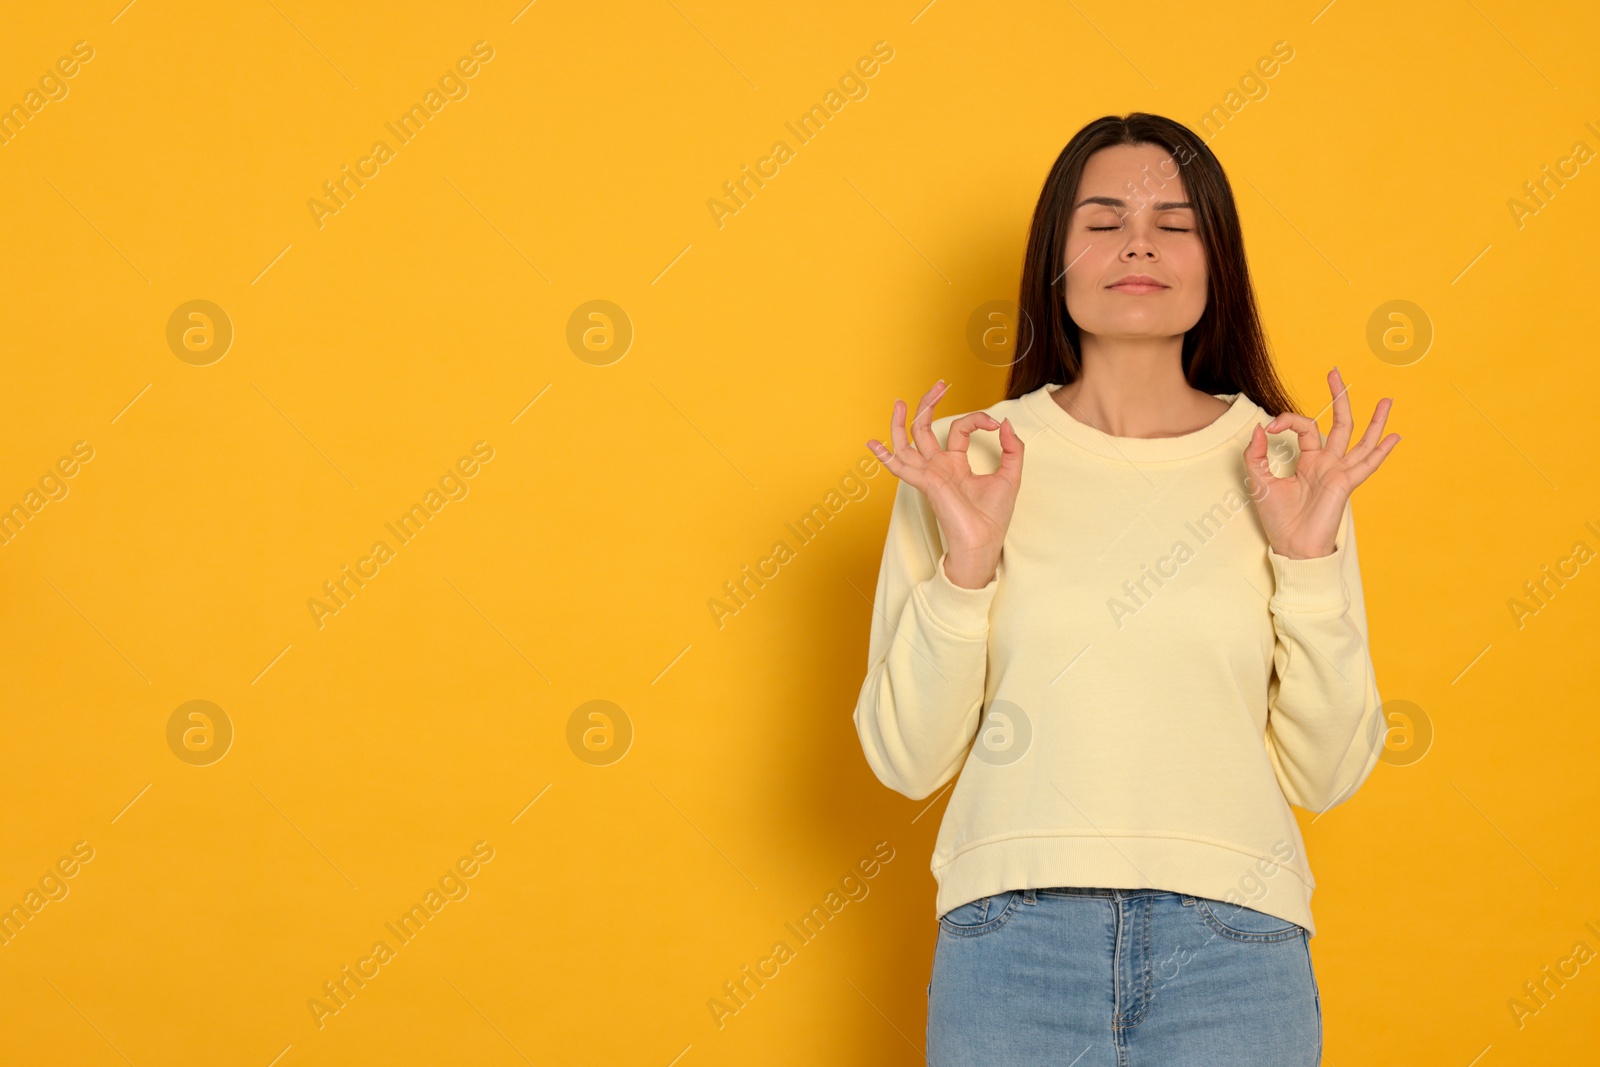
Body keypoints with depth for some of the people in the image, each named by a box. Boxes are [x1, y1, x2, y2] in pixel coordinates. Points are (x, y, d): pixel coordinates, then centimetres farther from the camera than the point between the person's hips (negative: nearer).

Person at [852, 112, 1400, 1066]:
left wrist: (1309, 557, -6)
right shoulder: (965, 455, 2)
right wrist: (966, 560, -10)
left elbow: (1325, 777, 3)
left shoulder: (1279, 460, 4)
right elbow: (907, 761, 1)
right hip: (1014, 942, 0)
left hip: (1232, 953, 1)